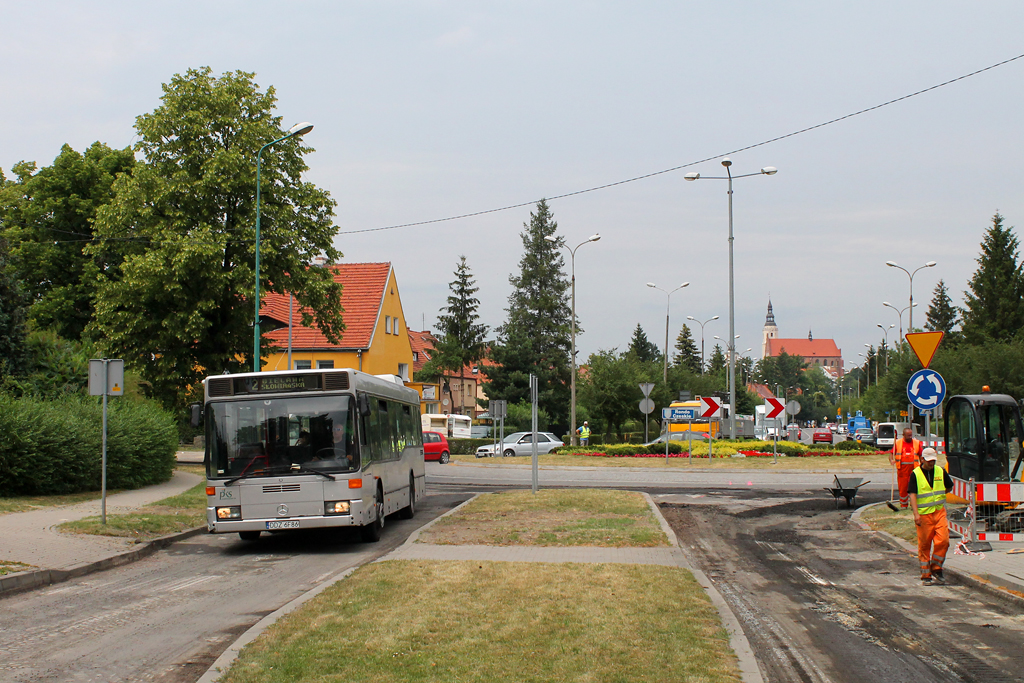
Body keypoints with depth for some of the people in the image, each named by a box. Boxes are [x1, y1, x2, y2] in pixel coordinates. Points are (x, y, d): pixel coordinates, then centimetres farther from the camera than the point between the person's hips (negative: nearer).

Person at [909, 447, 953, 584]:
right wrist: (916, 514, -19)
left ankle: (936, 569, 7)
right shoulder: (916, 474, -3)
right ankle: (926, 575, 11)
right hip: (923, 514, -3)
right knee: (924, 545, 2)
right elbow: (912, 494, -10)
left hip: (939, 512, 3)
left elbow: (949, 487, 25)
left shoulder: (940, 472, 7)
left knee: (943, 541, -10)